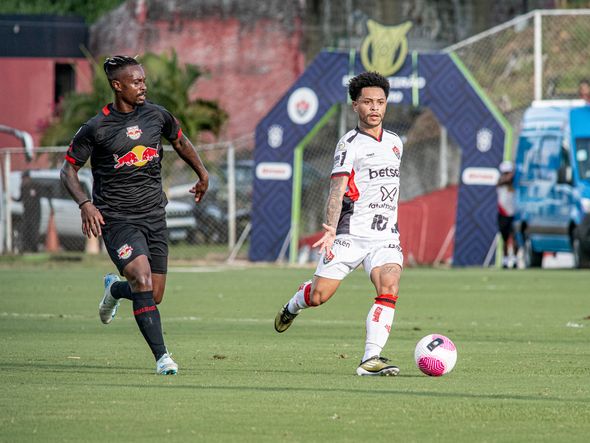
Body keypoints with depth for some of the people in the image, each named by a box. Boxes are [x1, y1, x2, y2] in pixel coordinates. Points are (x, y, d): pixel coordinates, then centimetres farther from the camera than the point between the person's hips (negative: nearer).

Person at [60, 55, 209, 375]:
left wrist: (203, 175, 33)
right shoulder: (96, 128, -7)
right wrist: (84, 204, -15)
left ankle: (114, 289, 40)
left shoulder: (156, 115, 5)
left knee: (154, 297, 5)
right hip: (115, 218, -5)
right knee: (143, 280, -24)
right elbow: (68, 169, 0)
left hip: (154, 216, 5)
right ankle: (161, 356, -21)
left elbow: (180, 142, 25)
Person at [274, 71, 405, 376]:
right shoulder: (350, 144, -6)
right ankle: (294, 305, 37)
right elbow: (337, 189, -16)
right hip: (350, 234, -4)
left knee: (389, 288, -22)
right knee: (318, 296, -2)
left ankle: (371, 359, -27)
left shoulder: (395, 143, 15)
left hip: (385, 237, 4)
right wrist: (330, 229, -29)